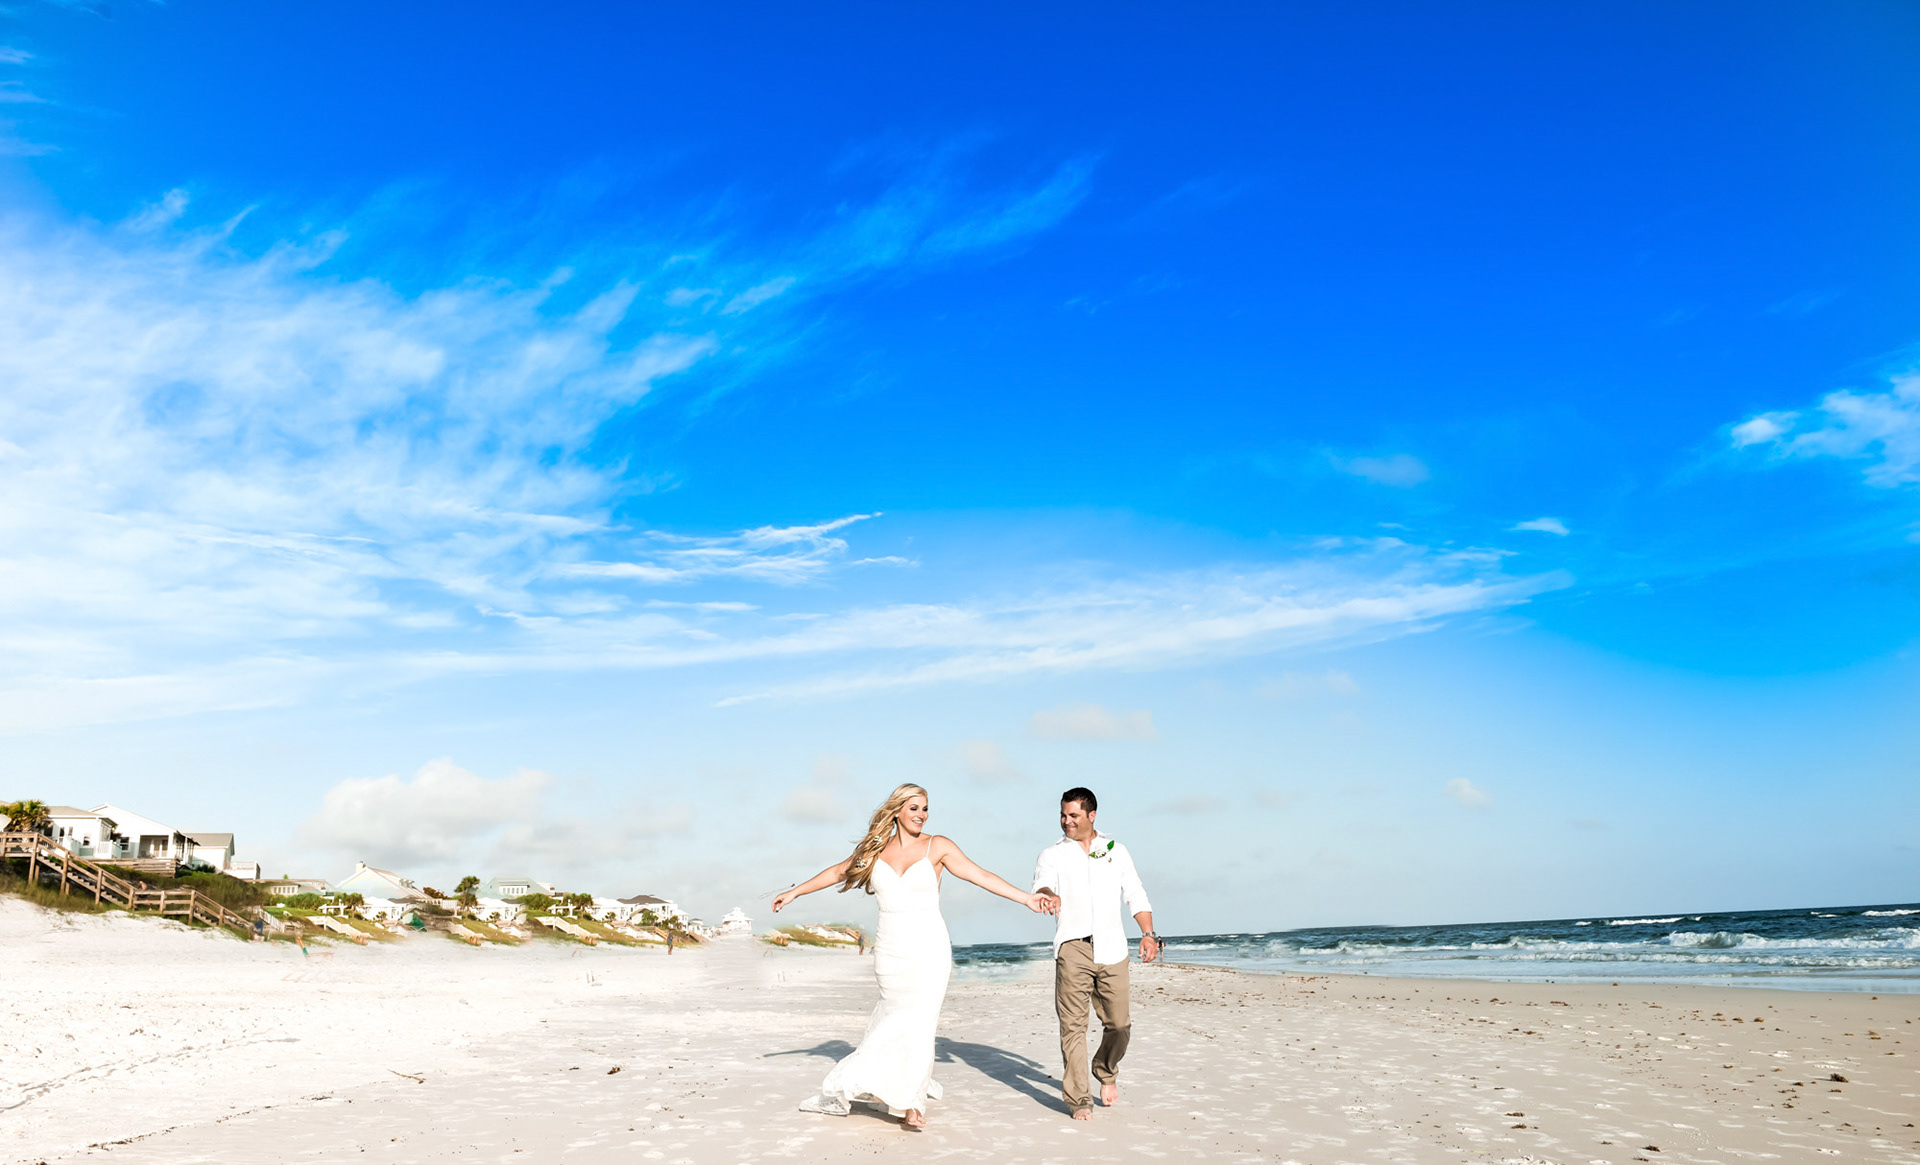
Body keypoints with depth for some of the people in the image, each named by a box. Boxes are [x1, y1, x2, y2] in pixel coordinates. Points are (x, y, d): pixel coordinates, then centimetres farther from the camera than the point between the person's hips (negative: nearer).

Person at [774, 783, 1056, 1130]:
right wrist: (793, 892, 25)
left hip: (928, 949, -2)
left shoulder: (937, 846, -1)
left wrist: (1026, 898, -11)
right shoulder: (875, 850, 6)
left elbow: (981, 876, -5)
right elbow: (838, 872, 18)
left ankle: (910, 1103, 3)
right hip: (890, 951, 2)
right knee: (896, 1018, 3)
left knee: (919, 1022, -7)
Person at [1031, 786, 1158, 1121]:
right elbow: (1041, 885, -8)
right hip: (1072, 948, -2)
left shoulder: (1116, 851, 15)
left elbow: (1136, 896, 14)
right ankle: (1079, 1099, 1)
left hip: (1111, 948, 2)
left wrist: (1148, 933, 1)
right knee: (1073, 1025, -7)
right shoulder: (1052, 854, 10)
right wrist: (1048, 895, -32)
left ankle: (1107, 1073, 32)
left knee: (1119, 1023, 4)